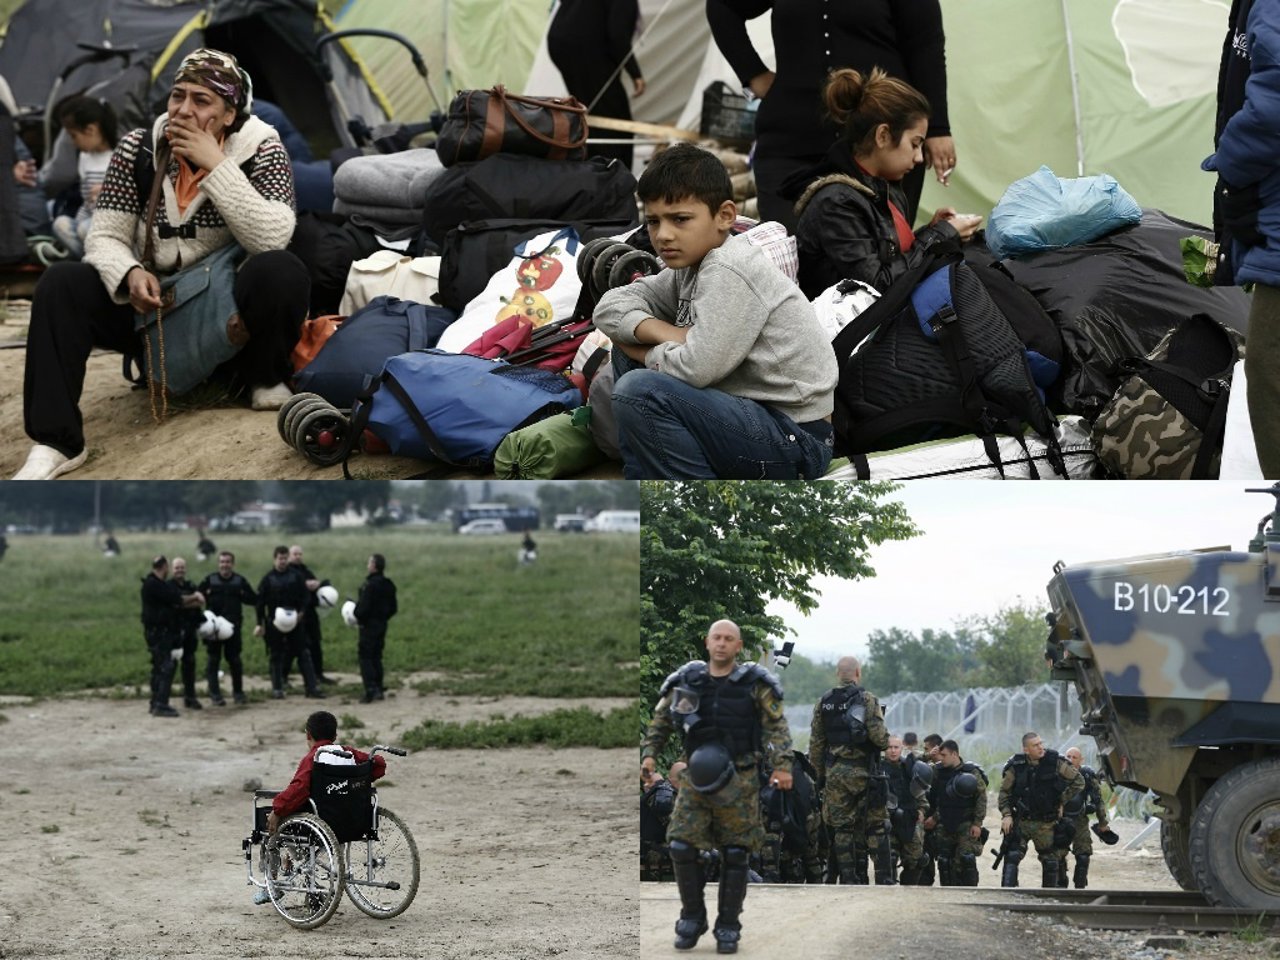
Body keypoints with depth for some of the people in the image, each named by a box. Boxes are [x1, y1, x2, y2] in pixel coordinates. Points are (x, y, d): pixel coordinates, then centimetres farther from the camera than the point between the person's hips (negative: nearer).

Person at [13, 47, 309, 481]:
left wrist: (216, 165, -27)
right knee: (61, 283, -22)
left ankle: (266, 379, -4)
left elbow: (273, 240, -25)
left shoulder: (259, 151, -10)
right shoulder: (138, 149, -4)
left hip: (229, 314, -2)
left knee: (281, 272, -34)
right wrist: (130, 274, -29)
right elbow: (104, 237, -6)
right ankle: (56, 441, -27)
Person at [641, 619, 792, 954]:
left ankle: (728, 928, 11)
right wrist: (649, 754, -2)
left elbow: (776, 726, -2)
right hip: (695, 777, 2)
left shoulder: (754, 684, 0)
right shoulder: (687, 682, 5)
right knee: (682, 848, -7)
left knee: (735, 854, 0)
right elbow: (661, 721, 12)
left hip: (739, 781, -1)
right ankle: (692, 919, 10)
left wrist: (782, 765, -13)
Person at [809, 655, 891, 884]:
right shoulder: (867, 700, -8)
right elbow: (878, 736, -16)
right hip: (863, 771, -3)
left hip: (835, 772, 3)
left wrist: (819, 774, 14)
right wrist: (887, 741, 7)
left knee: (842, 827, 7)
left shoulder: (823, 703, 6)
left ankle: (848, 879, 4)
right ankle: (884, 878, 0)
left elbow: (815, 743, 7)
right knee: (876, 827, 3)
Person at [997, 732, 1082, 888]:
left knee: (1051, 862, 9)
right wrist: (1006, 815, -8)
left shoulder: (1055, 762, -8)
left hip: (1046, 824, 1)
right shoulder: (1015, 766, -8)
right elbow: (1004, 792, 3)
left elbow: (1078, 781, 3)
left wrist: (1062, 801, 1)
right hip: (1021, 821, -1)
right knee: (1012, 857, -15)